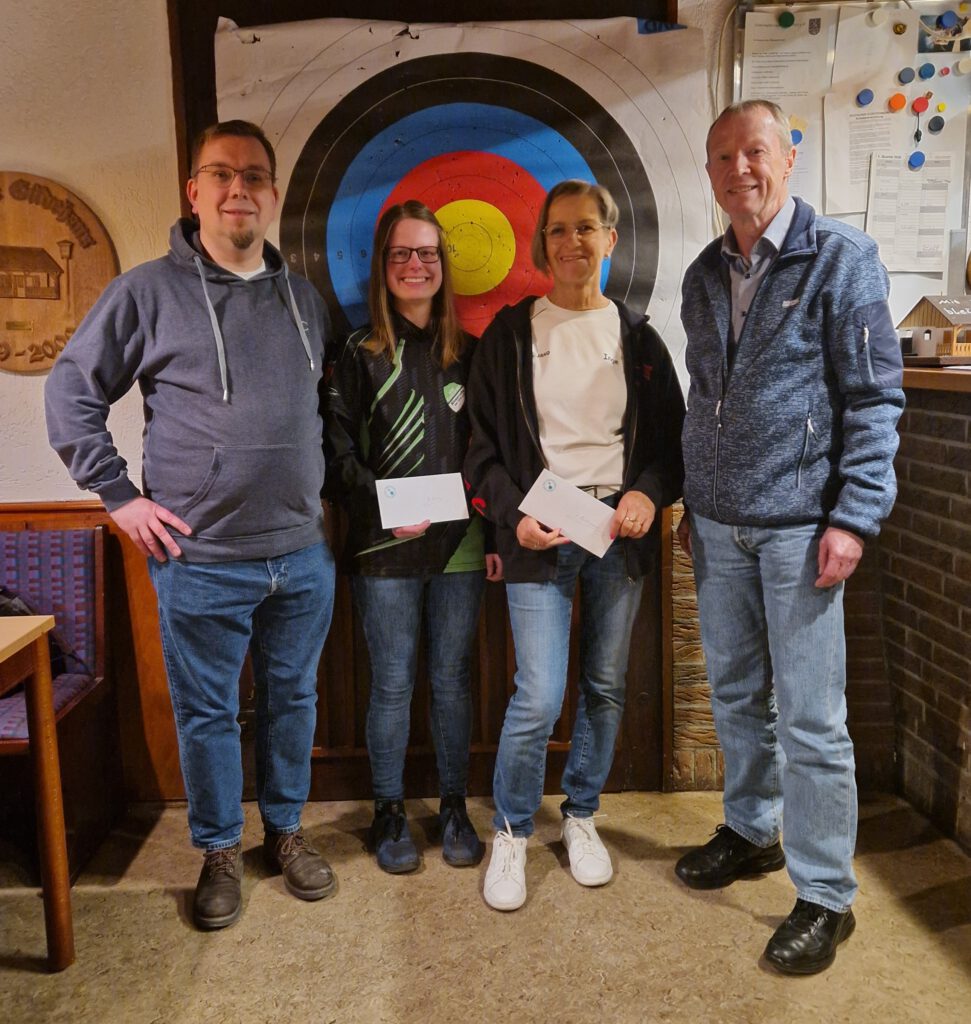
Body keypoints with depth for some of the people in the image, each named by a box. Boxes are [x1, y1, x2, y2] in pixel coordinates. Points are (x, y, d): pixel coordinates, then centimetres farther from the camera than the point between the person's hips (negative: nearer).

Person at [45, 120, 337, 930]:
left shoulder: (306, 300, 10)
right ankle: (219, 852, 30)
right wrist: (120, 495, -4)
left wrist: (328, 492, 11)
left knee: (293, 698, 15)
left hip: (304, 555, 4)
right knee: (207, 712, 9)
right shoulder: (149, 291, -3)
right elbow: (71, 394, 2)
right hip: (200, 560, -4)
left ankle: (286, 830, 36)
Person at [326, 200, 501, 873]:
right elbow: (337, 452, -1)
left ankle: (454, 807, 27)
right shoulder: (360, 354, 2)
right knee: (392, 682, 7)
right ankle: (390, 811, 24)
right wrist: (384, 504, -15)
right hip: (385, 548, -2)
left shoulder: (468, 352, 9)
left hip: (459, 543, 2)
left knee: (453, 679, 10)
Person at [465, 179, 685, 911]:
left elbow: (671, 434, 10)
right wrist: (513, 516, -11)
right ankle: (511, 833, 15)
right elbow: (483, 443, 2)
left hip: (619, 527, 3)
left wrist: (649, 493, -8)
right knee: (540, 697, -8)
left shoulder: (637, 336, 9)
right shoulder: (511, 333, 3)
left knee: (606, 687, 10)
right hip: (540, 533, -2)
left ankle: (581, 817, 31)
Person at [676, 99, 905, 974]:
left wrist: (853, 518, -15)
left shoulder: (841, 257, -5)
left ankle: (826, 895, 16)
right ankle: (750, 831, 36)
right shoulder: (704, 275, 12)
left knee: (811, 718, 0)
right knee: (736, 694, 16)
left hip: (799, 525, -5)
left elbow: (876, 396, -8)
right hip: (718, 525, 6)